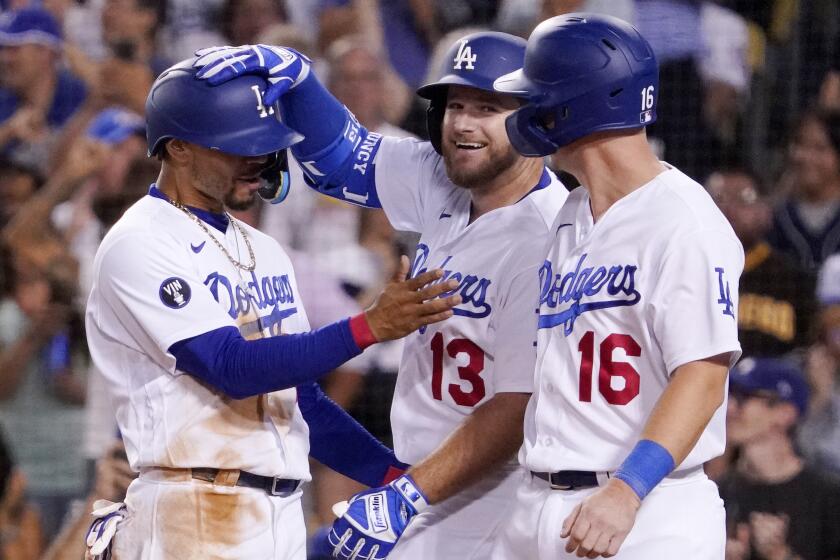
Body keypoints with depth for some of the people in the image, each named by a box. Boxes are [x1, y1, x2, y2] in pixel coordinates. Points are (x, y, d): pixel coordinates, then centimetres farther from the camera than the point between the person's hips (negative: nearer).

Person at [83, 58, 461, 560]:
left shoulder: (264, 252, 19)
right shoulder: (141, 246, -8)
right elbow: (233, 368, -19)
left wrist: (397, 475, 9)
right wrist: (370, 326, -25)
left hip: (284, 518, 8)